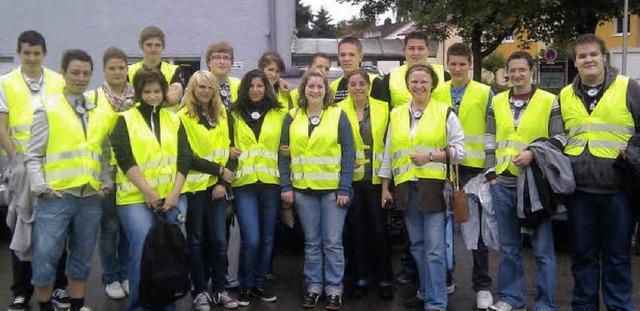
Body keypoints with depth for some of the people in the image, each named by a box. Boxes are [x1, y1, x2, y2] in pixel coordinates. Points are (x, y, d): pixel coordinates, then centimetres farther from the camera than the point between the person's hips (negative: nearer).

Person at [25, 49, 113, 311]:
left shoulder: (100, 114, 13)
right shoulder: (48, 110, 0)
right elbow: (33, 155, -2)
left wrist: (106, 184, 8)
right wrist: (41, 187, -11)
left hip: (91, 198, 4)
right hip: (56, 196, -4)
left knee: (82, 258, 12)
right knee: (45, 257, -1)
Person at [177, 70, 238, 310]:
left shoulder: (222, 115, 10)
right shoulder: (183, 117, -5)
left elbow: (229, 151, 8)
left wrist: (224, 181, -3)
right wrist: (218, 169, -12)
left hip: (217, 186, 4)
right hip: (193, 186, -3)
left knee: (219, 240, 6)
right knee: (196, 240, 6)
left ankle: (220, 290, 17)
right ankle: (200, 291, 17)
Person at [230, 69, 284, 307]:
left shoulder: (279, 114, 7)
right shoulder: (235, 115, 6)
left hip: (270, 183, 2)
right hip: (244, 183, -1)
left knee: (267, 239, 9)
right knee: (251, 239, -9)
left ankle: (259, 283, 25)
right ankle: (245, 285, 12)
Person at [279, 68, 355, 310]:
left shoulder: (338, 115, 0)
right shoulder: (292, 117, 7)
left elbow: (348, 154, -3)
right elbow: (284, 154, 7)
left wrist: (345, 188, -9)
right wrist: (286, 186, -2)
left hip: (333, 189, -2)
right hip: (303, 189, 2)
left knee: (333, 242, 3)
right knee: (311, 242, 11)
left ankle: (334, 289, 14)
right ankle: (313, 286, 22)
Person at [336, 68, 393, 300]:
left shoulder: (383, 108, 3)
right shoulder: (339, 110, 1)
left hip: (376, 178, 0)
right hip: (351, 178, 0)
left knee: (379, 229, 2)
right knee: (356, 229, 8)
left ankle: (384, 280, 15)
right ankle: (360, 279, 21)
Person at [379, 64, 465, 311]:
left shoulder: (445, 113, 1)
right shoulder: (396, 115, 13)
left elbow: (459, 151, -1)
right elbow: (389, 153, 15)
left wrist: (430, 156, -15)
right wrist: (385, 187, 11)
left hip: (433, 186, -4)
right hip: (406, 187, 4)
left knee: (434, 248, -6)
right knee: (417, 245, 12)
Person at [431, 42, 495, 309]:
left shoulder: (485, 93, 0)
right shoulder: (436, 94, 7)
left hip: (474, 167, -2)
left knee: (477, 227, 3)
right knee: (442, 224, 10)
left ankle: (482, 286, 14)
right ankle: (444, 278, 25)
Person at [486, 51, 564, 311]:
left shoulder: (549, 102, 0)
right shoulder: (497, 102, 10)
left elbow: (559, 140, -1)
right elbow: (490, 141, 12)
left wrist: (533, 153, -15)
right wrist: (491, 174, 4)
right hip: (503, 184, 4)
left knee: (543, 248, 2)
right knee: (509, 247, 13)